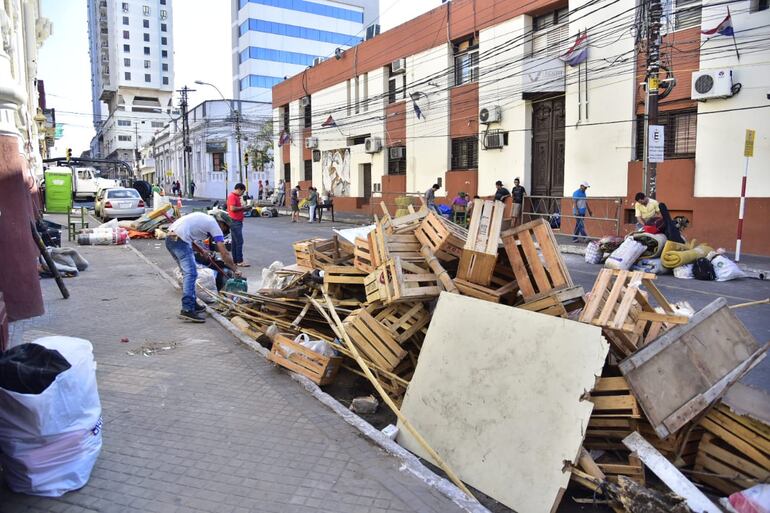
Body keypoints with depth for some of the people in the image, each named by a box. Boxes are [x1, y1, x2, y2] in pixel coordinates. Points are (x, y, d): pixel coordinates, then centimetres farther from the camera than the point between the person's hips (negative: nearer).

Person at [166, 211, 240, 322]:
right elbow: (224, 253, -1)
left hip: (170, 238, 10)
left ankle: (192, 304, 22)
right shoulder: (215, 226, 2)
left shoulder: (204, 218, 25)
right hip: (180, 241, -10)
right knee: (191, 274, -14)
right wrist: (235, 270, 7)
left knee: (188, 273, 17)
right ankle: (187, 310, -24)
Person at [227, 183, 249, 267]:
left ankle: (235, 260, 17)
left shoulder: (236, 196, 19)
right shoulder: (232, 196, -12)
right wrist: (242, 207, -12)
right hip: (235, 221, -11)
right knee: (239, 241, -11)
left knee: (235, 242, 12)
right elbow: (232, 208, -22)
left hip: (237, 221, 11)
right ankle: (239, 261, -10)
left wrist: (243, 208, 8)